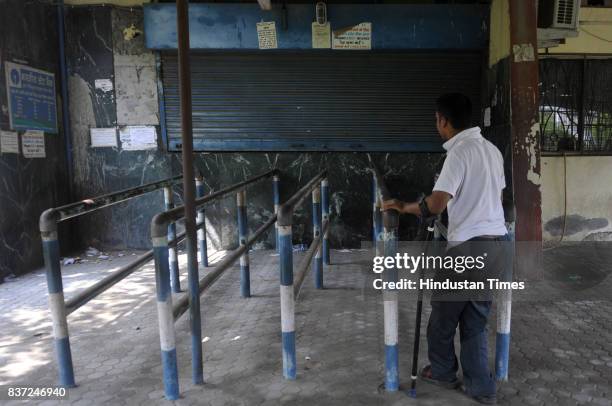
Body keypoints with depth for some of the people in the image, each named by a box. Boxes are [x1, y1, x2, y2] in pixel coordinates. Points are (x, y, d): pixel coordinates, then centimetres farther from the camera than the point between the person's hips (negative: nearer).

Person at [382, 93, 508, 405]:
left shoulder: (459, 152, -15)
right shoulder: (492, 149, 12)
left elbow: (436, 205, -22)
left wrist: (404, 207, -7)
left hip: (469, 247, -8)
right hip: (496, 242, 8)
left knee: (444, 312, 13)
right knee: (475, 318, 16)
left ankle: (443, 372, 31)